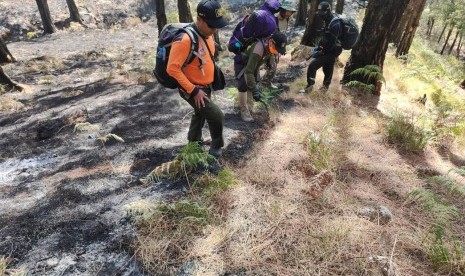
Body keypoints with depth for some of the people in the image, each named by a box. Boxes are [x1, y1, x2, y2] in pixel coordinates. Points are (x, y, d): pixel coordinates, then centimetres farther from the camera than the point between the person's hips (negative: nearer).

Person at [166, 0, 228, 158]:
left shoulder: (207, 34, -2)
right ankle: (216, 147, 17)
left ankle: (193, 141, 52)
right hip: (192, 90, -9)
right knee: (217, 117, -10)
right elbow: (172, 69, -29)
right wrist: (194, 90, -27)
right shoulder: (185, 39, -30)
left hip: (205, 87, 9)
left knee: (200, 113, 27)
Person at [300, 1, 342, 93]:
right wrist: (319, 46, 9)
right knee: (327, 68, 23)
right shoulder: (329, 20, 5)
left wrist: (321, 52, -18)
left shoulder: (335, 24, -26)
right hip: (329, 50, 10)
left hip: (331, 51, -10)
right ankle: (325, 86, 40)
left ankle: (309, 87, -4)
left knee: (312, 66, -13)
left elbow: (331, 42, -27)